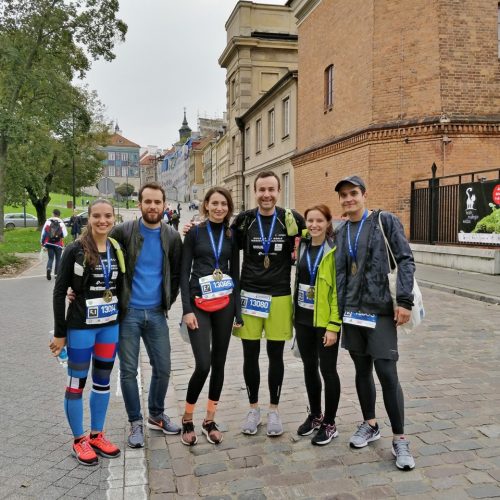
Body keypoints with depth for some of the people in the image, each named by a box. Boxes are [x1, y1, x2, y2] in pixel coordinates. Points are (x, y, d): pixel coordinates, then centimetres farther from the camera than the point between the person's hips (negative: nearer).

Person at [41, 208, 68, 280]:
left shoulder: (48, 222, -2)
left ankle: (49, 269, -17)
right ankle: (56, 274, 13)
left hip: (49, 244, 2)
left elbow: (43, 233, -1)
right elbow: (65, 234, -11)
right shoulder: (61, 223, -8)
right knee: (58, 259, 12)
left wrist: (42, 243, 8)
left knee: (50, 258, 11)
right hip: (58, 244, -2)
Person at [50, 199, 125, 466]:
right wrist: (60, 332, -9)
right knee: (77, 382, 6)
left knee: (103, 380, 14)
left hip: (110, 325, 5)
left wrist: (122, 322, 7)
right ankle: (79, 440, 22)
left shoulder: (117, 249, 3)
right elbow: (59, 292, -8)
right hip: (81, 326, -5)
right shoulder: (75, 250, -11)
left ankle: (97, 434, 29)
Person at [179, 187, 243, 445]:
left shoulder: (232, 235, 7)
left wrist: (238, 312, 5)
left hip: (225, 303, 3)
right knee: (203, 364, -10)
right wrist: (187, 309, -11)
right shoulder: (195, 232, -1)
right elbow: (184, 272, -3)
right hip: (198, 303, -3)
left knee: (219, 363, 8)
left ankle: (210, 420, 25)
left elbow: (235, 274, 9)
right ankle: (187, 419, 13)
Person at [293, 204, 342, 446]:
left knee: (327, 370, 4)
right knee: (309, 368, 15)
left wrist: (334, 325, -18)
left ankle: (329, 423, 19)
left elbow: (339, 289, -14)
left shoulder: (335, 250, -12)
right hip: (303, 318, 6)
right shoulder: (302, 246, 5)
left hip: (325, 320, -6)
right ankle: (315, 415, 33)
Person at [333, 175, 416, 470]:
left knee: (387, 372, -6)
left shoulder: (386, 221, -2)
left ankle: (400, 439, 9)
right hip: (352, 311, 5)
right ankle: (370, 425, 31)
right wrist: (336, 311, 11)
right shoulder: (340, 233, 12)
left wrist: (405, 300, -16)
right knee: (362, 370, 13)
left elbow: (405, 260, -8)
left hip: (381, 310, -5)